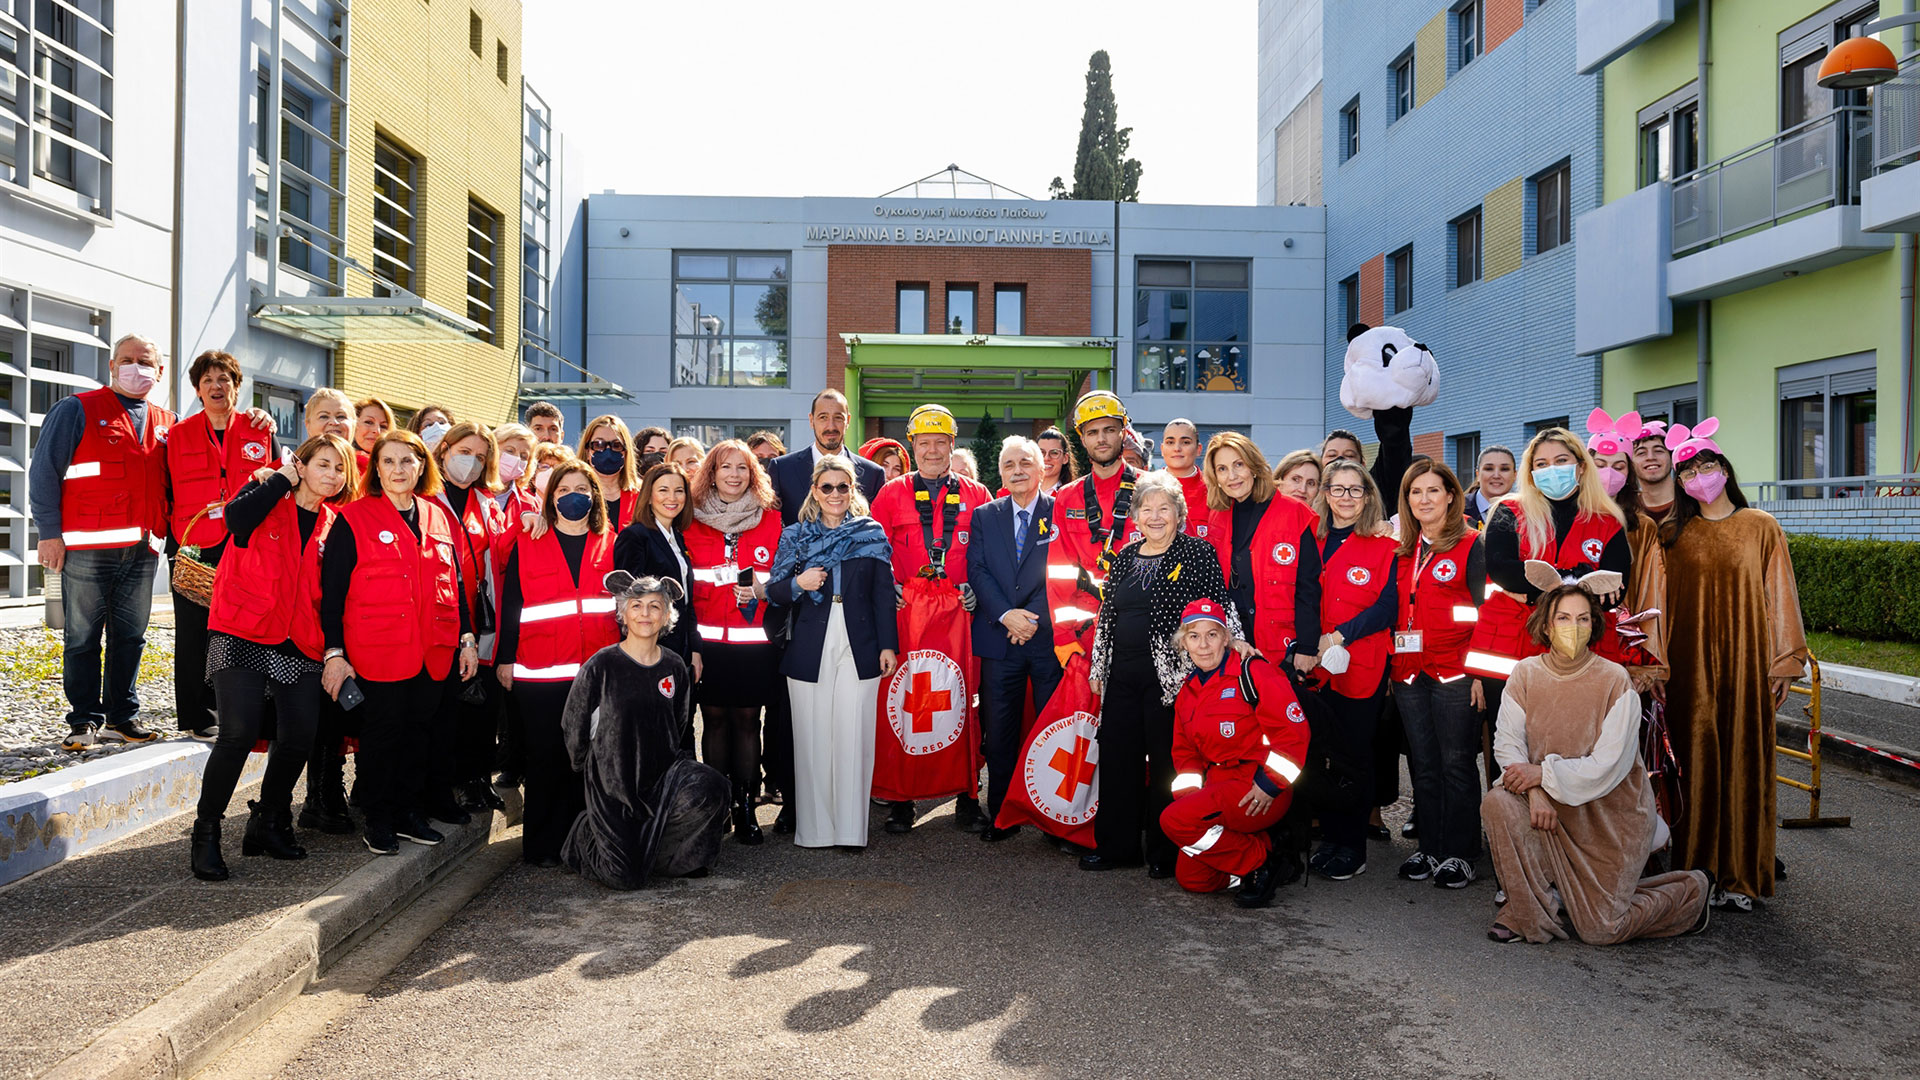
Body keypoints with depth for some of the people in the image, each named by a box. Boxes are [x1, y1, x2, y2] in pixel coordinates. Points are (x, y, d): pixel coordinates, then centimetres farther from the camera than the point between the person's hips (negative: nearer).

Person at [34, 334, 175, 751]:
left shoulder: (165, 423, 15)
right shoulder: (76, 410, 3)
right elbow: (44, 472, -2)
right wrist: (49, 533, -7)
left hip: (142, 551, 4)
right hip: (87, 548, -4)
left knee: (130, 637, 8)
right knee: (82, 637, 1)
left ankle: (122, 717, 16)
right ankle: (85, 721, 8)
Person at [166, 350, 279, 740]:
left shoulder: (260, 432, 9)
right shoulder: (179, 436, 9)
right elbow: (169, 494, 9)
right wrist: (176, 543, 2)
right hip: (195, 550, 0)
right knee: (195, 633, 3)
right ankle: (199, 718, 12)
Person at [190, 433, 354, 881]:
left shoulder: (333, 524, 12)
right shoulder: (267, 497, 2)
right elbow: (236, 517, -22)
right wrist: (282, 479, -9)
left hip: (299, 647, 4)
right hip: (242, 637, -4)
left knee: (299, 738, -3)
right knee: (239, 733, -15)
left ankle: (268, 823, 20)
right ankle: (206, 833, 3)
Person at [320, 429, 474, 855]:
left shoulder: (439, 517, 11)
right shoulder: (354, 519, -3)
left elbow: (455, 583, 16)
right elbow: (332, 590, -5)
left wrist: (467, 639, 10)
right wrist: (333, 652, -11)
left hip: (432, 651, 4)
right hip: (377, 652, -4)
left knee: (417, 729, 12)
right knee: (382, 732, 3)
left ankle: (410, 814, 24)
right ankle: (378, 821, 16)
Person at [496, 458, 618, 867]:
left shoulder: (611, 544, 10)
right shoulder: (527, 545, 7)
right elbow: (510, 604, 6)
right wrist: (505, 658, 1)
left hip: (598, 670, 1)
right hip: (540, 672, -1)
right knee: (545, 756, 3)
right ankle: (542, 845, 13)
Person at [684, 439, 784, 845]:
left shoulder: (772, 521, 6)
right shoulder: (693, 522, 7)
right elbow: (685, 583, 8)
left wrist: (761, 587, -12)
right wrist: (687, 637, -6)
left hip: (754, 640, 0)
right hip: (708, 639, 0)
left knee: (747, 720, 2)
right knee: (714, 718, 4)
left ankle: (746, 807, 11)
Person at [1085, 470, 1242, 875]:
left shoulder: (1198, 553, -1)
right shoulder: (1126, 556, 14)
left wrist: (1231, 641, -17)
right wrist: (1099, 667, 16)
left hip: (1170, 674, -5)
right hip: (1122, 675, 5)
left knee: (1166, 763, 0)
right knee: (1117, 757, 9)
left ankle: (1165, 852, 14)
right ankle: (1116, 845, 22)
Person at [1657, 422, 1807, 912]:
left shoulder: (1762, 527, 5)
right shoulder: (1674, 535, 7)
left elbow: (1779, 596, 4)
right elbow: (1660, 600, 6)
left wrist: (1783, 660, -1)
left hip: (1746, 659, -1)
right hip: (1691, 664, 1)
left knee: (1744, 760, 1)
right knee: (1697, 759, 1)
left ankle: (1739, 876, 9)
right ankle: (1697, 870, 9)